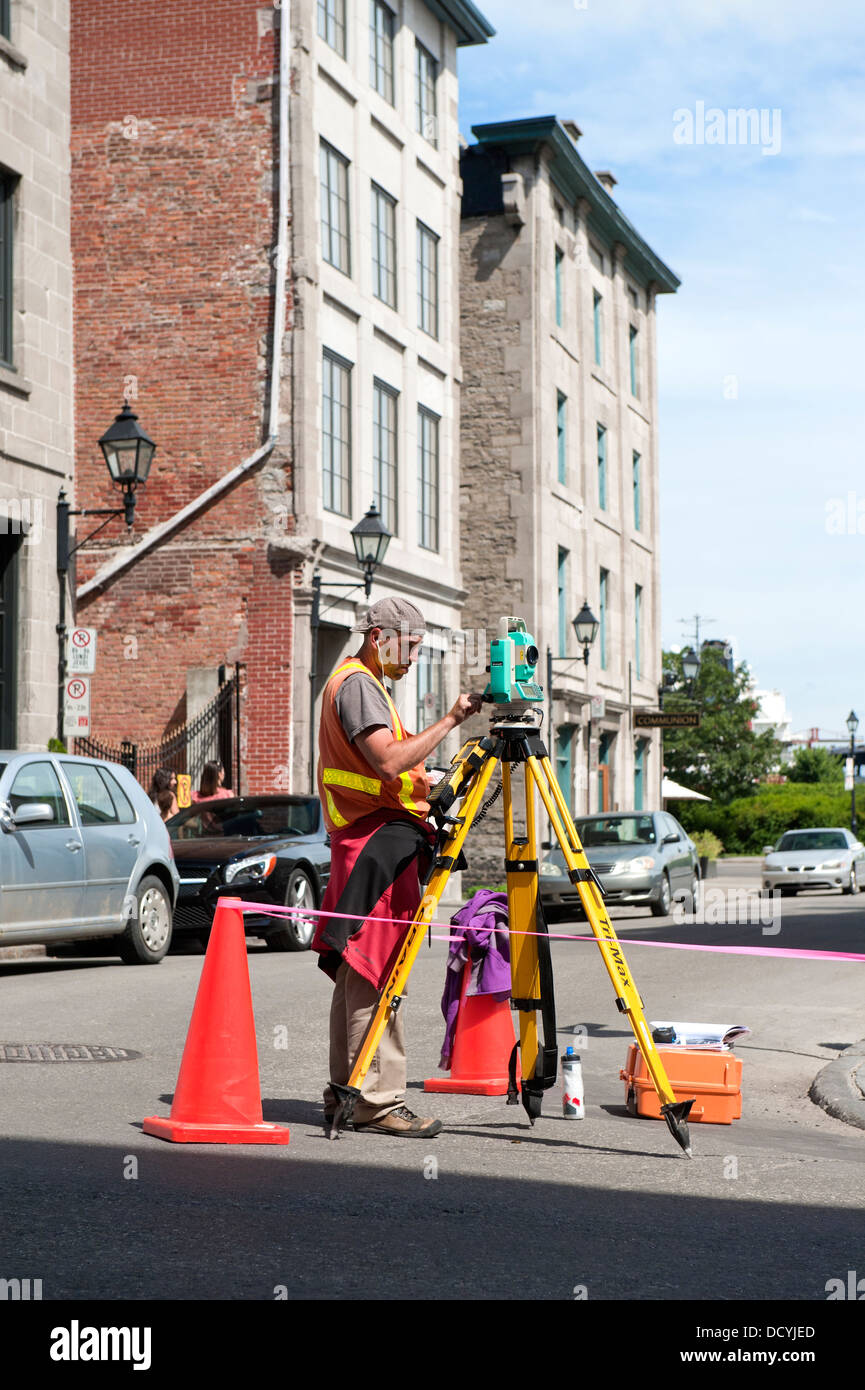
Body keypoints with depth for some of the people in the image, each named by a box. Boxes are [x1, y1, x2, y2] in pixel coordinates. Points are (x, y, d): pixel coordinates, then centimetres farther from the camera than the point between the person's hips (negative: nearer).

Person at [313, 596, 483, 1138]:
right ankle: (379, 1102, -10)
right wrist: (450, 721, -21)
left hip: (371, 840, 11)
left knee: (356, 972, 12)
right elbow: (390, 762, -23)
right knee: (374, 975, -10)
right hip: (376, 839, -11)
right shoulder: (357, 685, -11)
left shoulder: (362, 683, 23)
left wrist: (424, 782, 15)